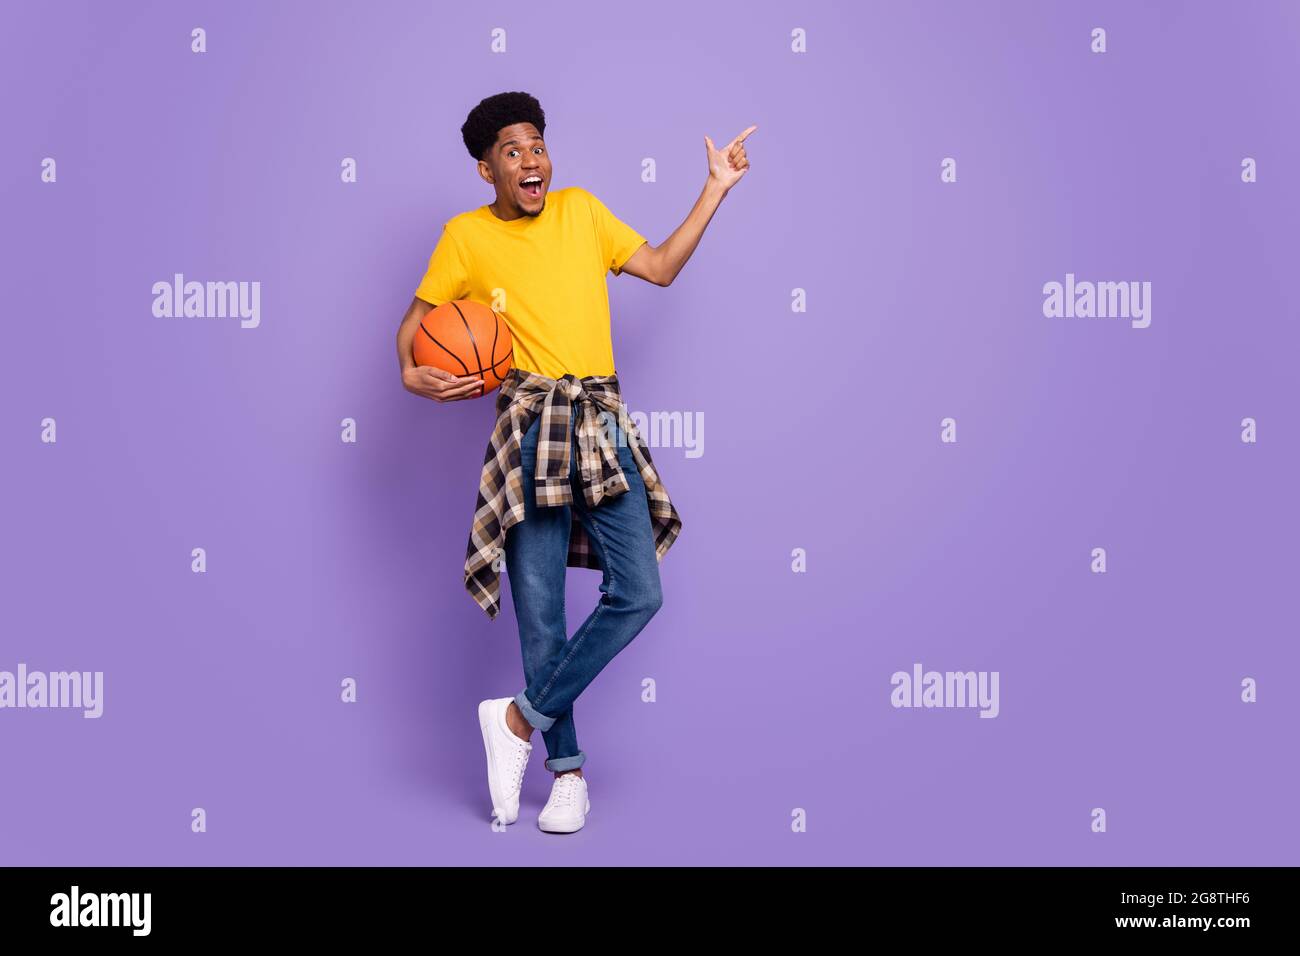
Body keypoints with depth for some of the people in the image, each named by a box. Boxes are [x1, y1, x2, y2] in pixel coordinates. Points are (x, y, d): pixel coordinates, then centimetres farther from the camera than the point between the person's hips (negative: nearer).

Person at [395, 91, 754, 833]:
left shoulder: (581, 209, 13)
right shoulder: (467, 237, 6)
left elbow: (662, 267, 17)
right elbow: (416, 319, 13)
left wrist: (716, 189, 15)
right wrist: (412, 373, -7)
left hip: (602, 423, 3)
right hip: (530, 426, -2)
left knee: (638, 593, -8)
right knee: (540, 607, -2)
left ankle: (521, 719, 5)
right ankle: (569, 771, 11)